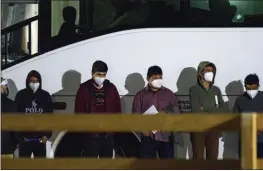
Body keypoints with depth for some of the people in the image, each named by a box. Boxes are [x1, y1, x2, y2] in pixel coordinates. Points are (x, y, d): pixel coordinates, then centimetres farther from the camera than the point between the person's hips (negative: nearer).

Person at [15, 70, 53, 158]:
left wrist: (47, 134, -3)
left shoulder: (45, 96, 2)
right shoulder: (21, 95, -1)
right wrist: (18, 134, -6)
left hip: (40, 137, 2)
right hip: (25, 137, -1)